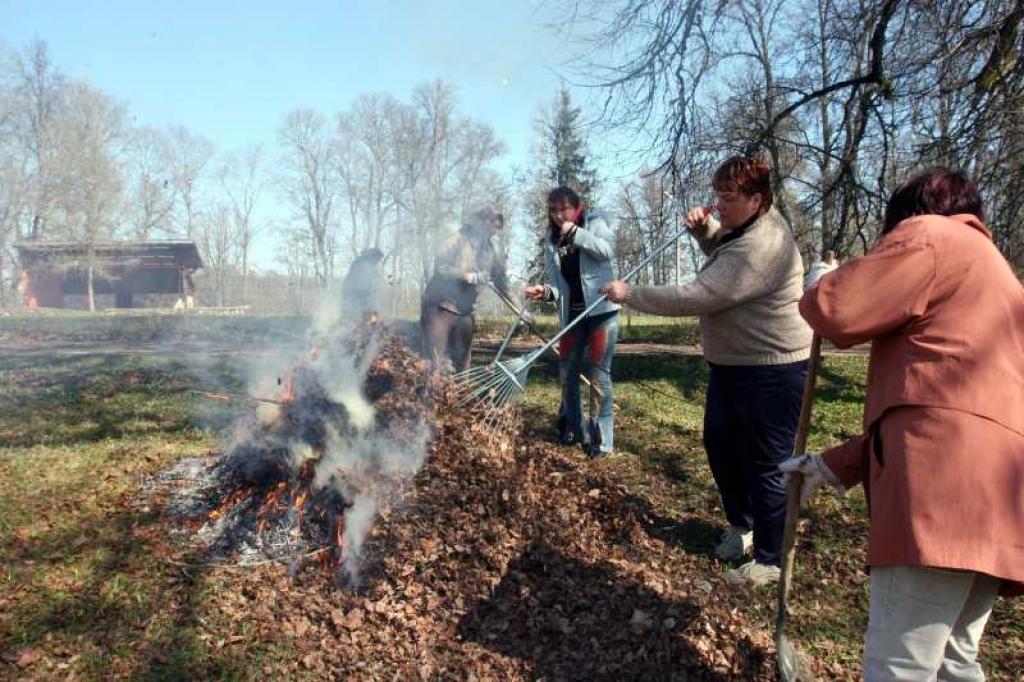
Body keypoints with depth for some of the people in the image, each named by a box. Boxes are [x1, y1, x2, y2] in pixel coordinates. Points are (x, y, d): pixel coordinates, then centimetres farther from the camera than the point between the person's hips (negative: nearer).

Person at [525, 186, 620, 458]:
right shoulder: (551, 241, 7)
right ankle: (572, 428, 29)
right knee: (567, 371, 11)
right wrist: (546, 291, -16)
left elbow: (606, 250, -19)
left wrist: (575, 233, -19)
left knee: (599, 372, -6)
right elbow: (558, 284, 5)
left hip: (602, 310, -5)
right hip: (572, 313, 5)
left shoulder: (594, 222, -1)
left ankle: (602, 439, 1)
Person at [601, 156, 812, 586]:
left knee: (765, 465, 0)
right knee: (720, 444, 19)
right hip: (731, 364, 11)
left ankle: (769, 560, 16)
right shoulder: (748, 225, 5)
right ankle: (741, 526, 38)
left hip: (770, 373, -11)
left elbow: (695, 298, -31)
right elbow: (722, 252, 27)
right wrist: (704, 228, 5)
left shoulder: (759, 249, -28)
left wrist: (630, 294, -22)